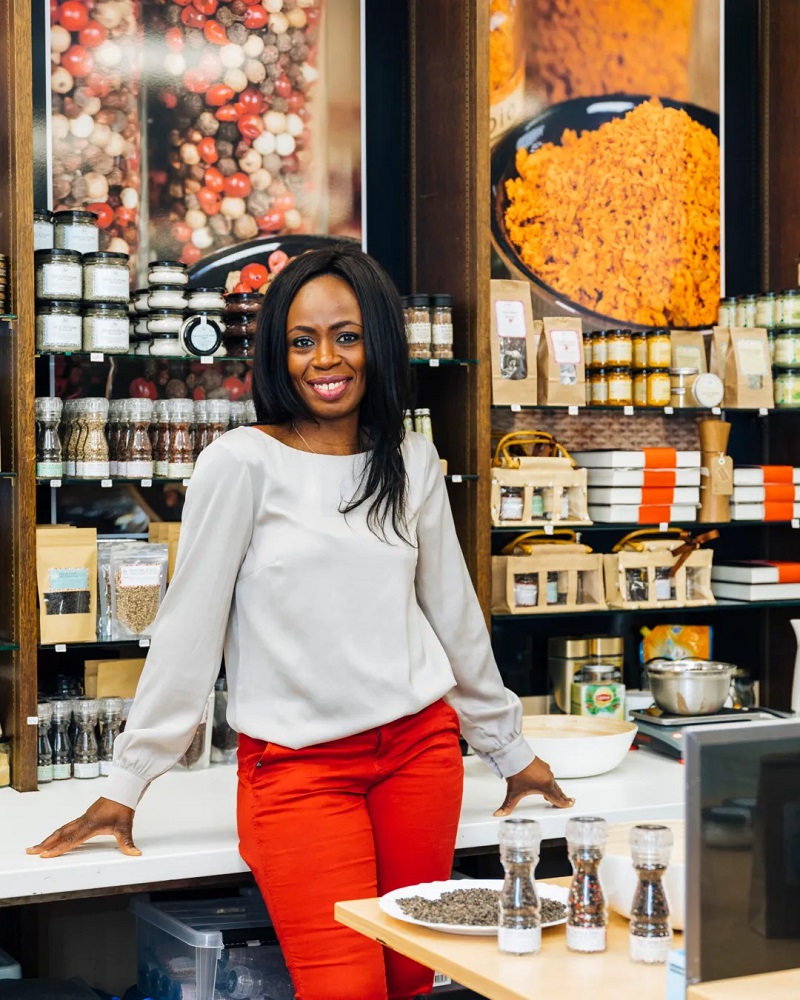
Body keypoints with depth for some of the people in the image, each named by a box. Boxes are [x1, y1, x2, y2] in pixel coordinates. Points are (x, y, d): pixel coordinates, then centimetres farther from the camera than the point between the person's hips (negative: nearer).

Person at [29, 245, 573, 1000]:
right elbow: (187, 627, -4)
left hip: (419, 747, 4)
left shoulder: (413, 463, 8)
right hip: (296, 765, -4)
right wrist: (126, 783, -3)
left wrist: (508, 749, 23)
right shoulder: (242, 464, -6)